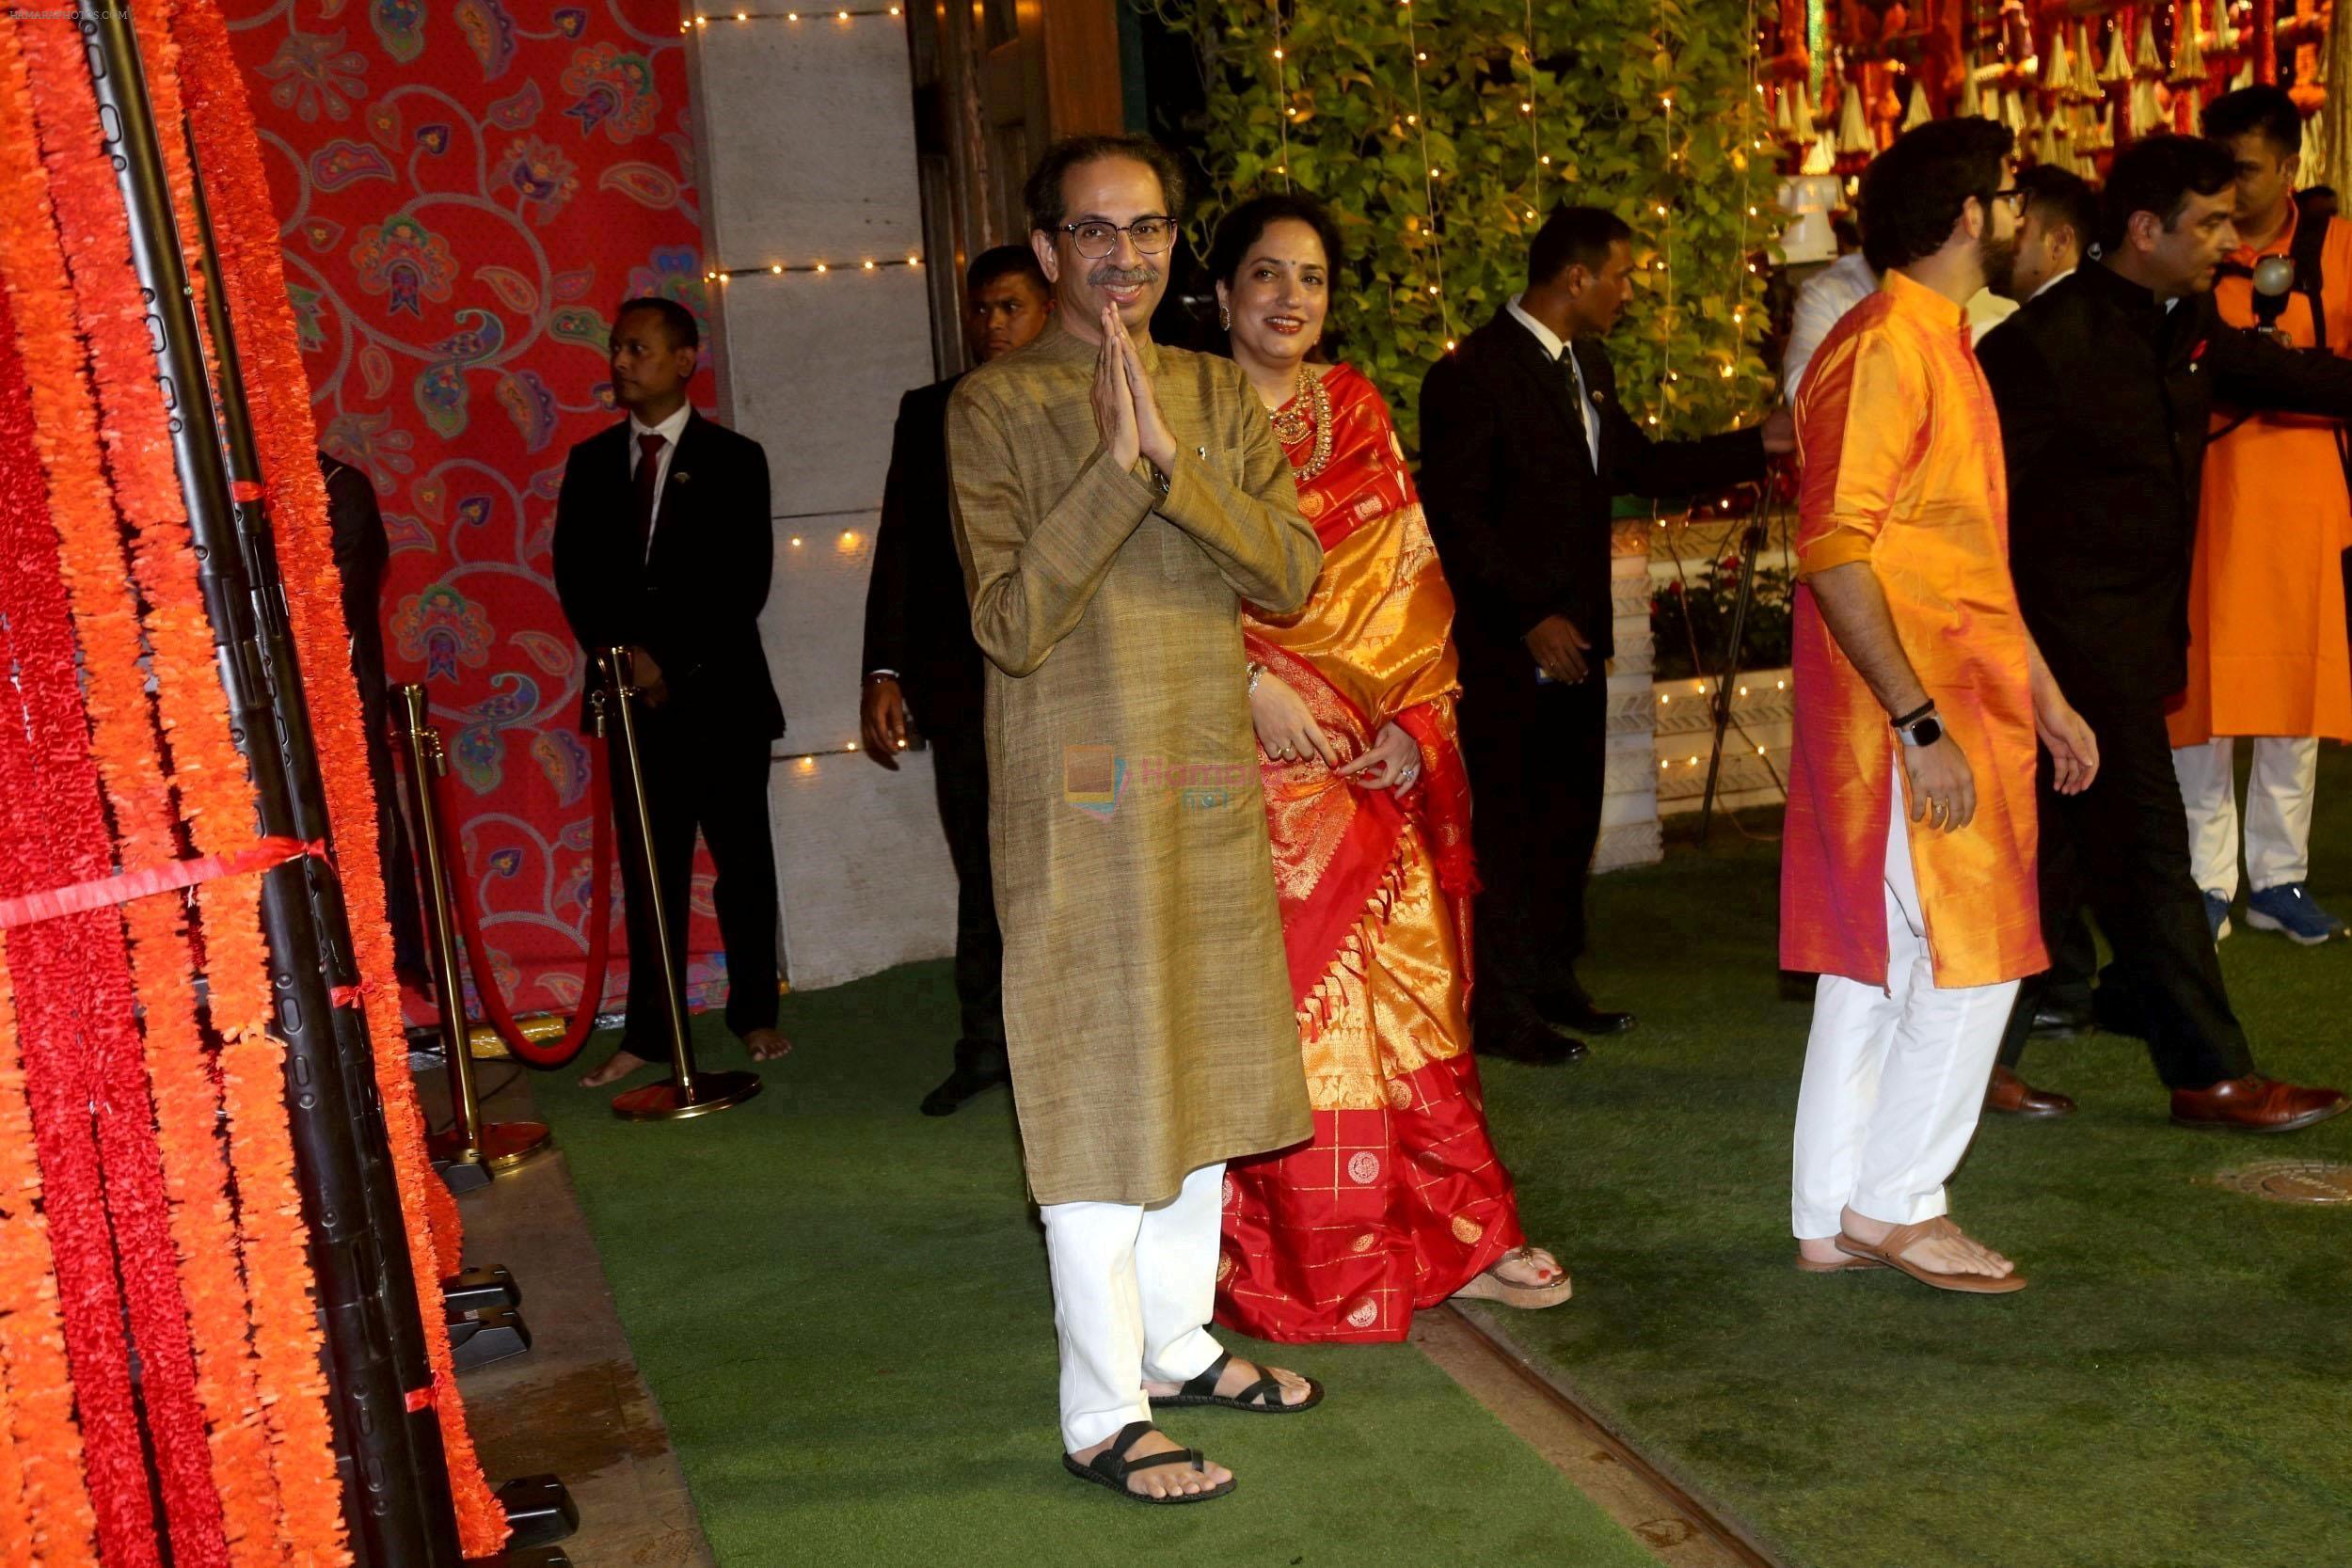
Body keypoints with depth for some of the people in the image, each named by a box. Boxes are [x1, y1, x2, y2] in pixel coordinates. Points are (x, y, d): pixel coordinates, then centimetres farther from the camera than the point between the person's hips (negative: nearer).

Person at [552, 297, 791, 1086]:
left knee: (742, 860, 6)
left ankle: (755, 1012, 20)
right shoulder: (591, 461, 11)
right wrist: (619, 658, -7)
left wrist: (667, 657, -12)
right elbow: (574, 575, 7)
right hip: (634, 695, 2)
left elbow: (743, 584, -6)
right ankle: (649, 1031, 8)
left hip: (720, 692, -2)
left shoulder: (732, 459, 1)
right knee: (648, 868, 3)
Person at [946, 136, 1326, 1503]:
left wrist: (1173, 461, -17)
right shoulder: (995, 407, -6)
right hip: (1078, 796, -5)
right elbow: (1010, 622, -16)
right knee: (1100, 1094, -1)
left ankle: (1180, 1342, 32)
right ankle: (1105, 1415, 10)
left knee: (1204, 1078, 15)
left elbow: (1291, 573, -4)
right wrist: (1117, 467, -22)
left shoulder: (1220, 396, 9)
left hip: (1215, 784, 6)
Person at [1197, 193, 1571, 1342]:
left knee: (1409, 988, 7)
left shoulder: (1356, 410, 14)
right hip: (1259, 753, -4)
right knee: (1285, 999, 0)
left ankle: (1450, 1237, 18)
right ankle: (1302, 1260, 13)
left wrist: (1412, 717, -2)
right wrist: (1257, 685, -19)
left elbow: (1412, 578, 10)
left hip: (1376, 761, 4)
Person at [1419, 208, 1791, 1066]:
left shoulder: (1588, 368, 15)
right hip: (1505, 645, -9)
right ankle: (1498, 1006, 9)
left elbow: (1639, 464, 22)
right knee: (1507, 826, -2)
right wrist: (1530, 618, -19)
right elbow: (1454, 514, -17)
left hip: (1574, 638, 9)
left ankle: (1551, 981, 27)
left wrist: (1760, 444, 15)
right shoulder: (1472, 375, -13)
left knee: (1570, 818, 14)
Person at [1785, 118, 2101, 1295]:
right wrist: (1919, 722, -24)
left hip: (1961, 703, 10)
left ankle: (1833, 1220, 17)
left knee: (1873, 967, 10)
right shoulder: (1883, 347, -13)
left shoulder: (1943, 346, 19)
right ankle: (1895, 1202, 8)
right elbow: (1833, 549, -21)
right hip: (1910, 714, -10)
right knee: (1970, 958, -5)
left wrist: (2044, 695, 21)